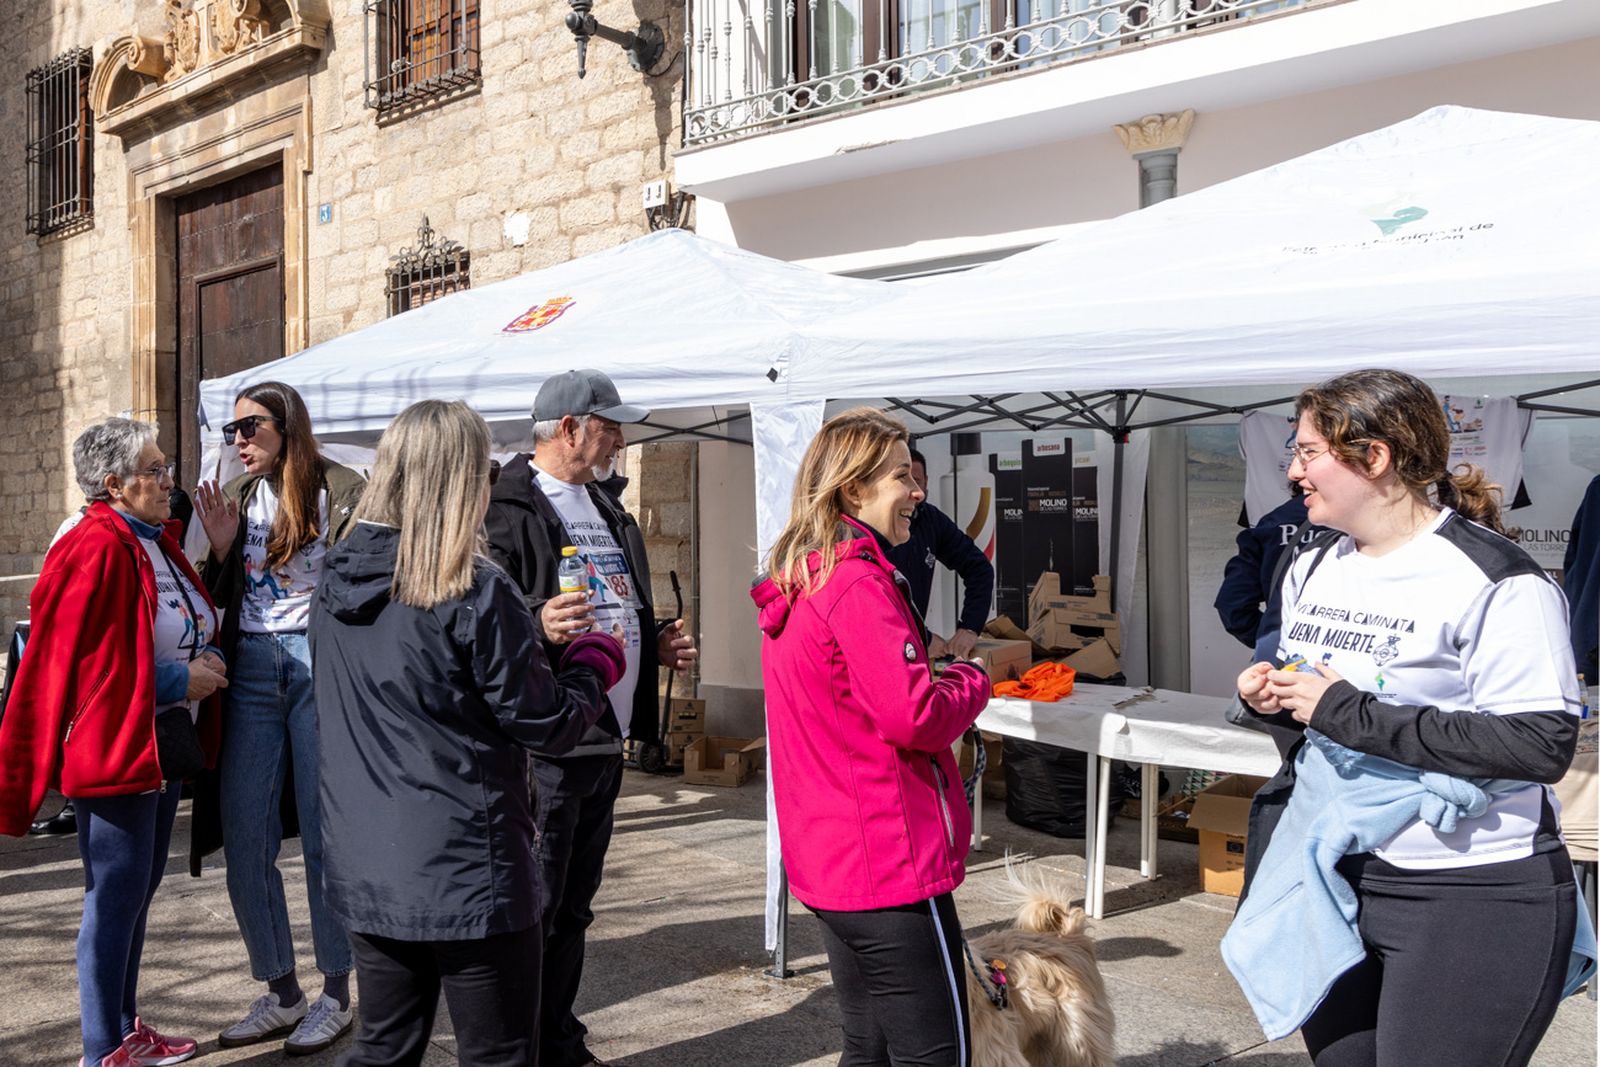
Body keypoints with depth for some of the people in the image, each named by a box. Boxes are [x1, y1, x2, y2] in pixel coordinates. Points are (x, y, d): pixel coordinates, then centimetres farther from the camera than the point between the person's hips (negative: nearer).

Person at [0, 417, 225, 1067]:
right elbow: (80, 663, -20)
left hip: (162, 746, 10)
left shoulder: (159, 542, 12)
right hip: (114, 746, -10)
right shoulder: (96, 550, -17)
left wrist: (201, 663, 4)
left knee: (138, 890, 17)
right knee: (116, 896, -2)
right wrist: (179, 680, -17)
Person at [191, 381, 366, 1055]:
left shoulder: (342, 491, -2)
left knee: (325, 837, 1)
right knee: (243, 842, 5)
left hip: (320, 666, -5)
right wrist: (222, 549, -1)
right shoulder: (236, 498, 14)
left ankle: (336, 994, 16)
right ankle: (280, 992, 20)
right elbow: (219, 599, 16)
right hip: (250, 670, 5)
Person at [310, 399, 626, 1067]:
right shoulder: (476, 593, -18)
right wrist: (596, 660, 4)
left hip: (364, 876, 7)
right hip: (467, 878, -7)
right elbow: (549, 725, -14)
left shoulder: (335, 581, 3)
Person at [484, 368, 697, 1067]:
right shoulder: (508, 508, -11)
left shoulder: (607, 511, 19)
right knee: (532, 911, -2)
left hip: (607, 740, 9)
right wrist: (537, 625, -36)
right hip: (543, 746, -9)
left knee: (572, 909, 18)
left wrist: (658, 643, 11)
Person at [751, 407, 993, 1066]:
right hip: (891, 861, -10)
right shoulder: (860, 583, -18)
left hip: (824, 860, 10)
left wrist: (939, 675, 10)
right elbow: (916, 717, -22)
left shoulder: (797, 581, 13)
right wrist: (970, 682, -4)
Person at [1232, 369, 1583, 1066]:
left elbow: (1542, 745, -25)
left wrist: (1351, 713, -24)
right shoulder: (1312, 569, 8)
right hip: (1331, 873, 7)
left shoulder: (1495, 582, -16)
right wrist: (1272, 697, -3)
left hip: (1469, 898, -7)